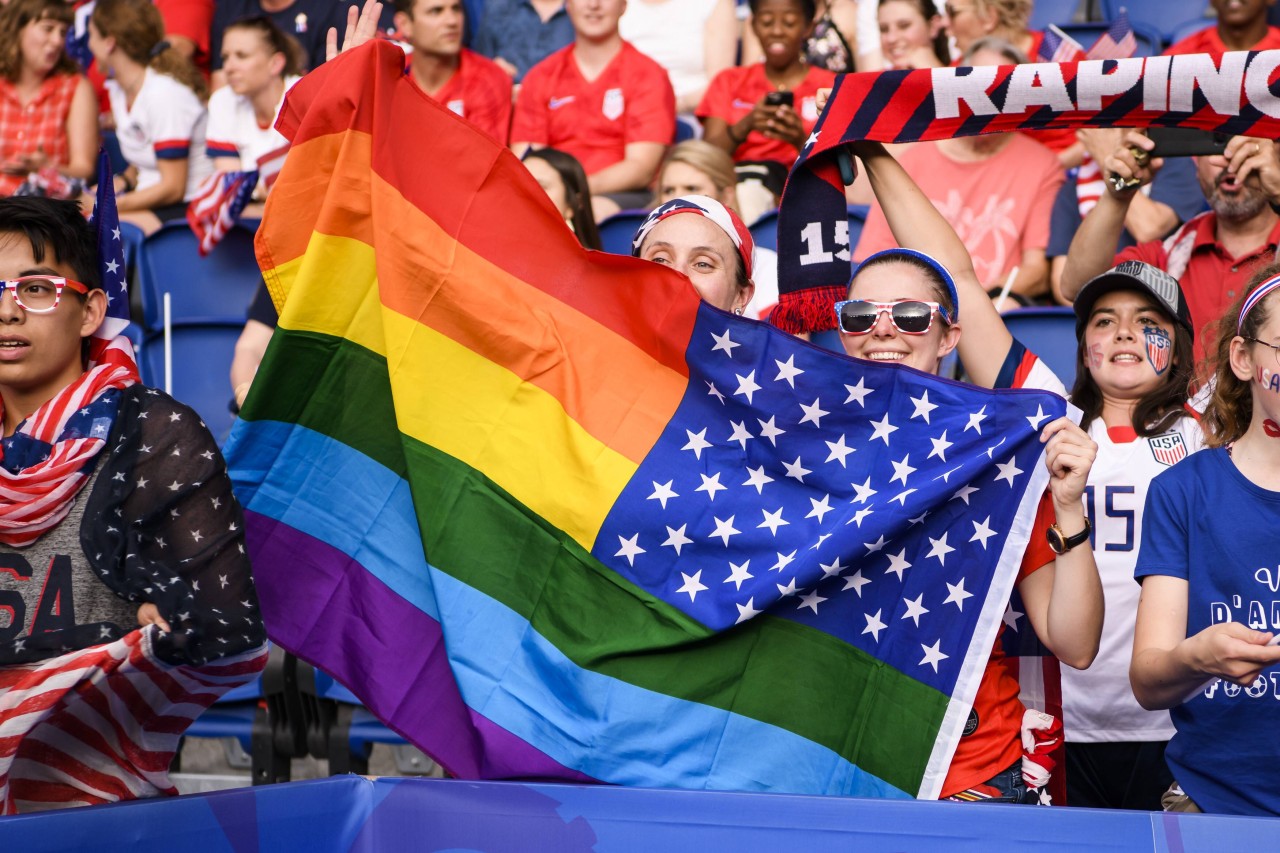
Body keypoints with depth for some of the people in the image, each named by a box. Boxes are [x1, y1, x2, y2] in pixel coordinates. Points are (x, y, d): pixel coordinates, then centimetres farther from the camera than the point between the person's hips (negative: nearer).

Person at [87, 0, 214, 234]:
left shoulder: (165, 93, -17)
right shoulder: (118, 89, 11)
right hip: (150, 203, 9)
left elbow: (172, 188, -18)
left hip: (188, 207, -9)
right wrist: (122, 182, -2)